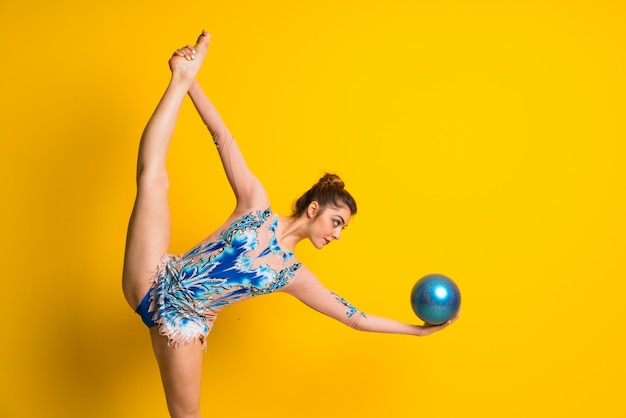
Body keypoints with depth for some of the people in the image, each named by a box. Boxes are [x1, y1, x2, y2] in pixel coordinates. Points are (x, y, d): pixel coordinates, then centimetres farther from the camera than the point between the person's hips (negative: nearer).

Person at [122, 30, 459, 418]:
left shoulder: (293, 274, 4)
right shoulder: (256, 204, 0)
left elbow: (355, 316, 9)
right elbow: (224, 139, -6)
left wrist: (419, 329, 9)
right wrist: (189, 84, -11)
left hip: (185, 325, 2)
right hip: (157, 284, -2)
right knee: (153, 176, -16)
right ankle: (182, 79, -5)